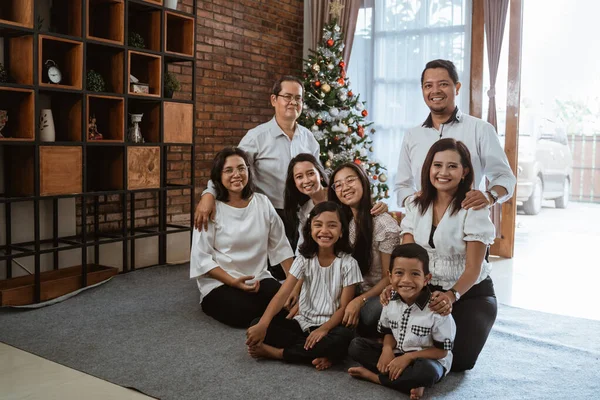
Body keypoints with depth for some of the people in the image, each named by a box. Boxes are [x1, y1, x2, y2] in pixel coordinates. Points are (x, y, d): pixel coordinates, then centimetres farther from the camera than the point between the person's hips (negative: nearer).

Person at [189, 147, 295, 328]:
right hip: (220, 283, -3)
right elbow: (202, 257, -11)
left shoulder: (263, 203, 4)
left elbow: (280, 246, 9)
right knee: (245, 313, -31)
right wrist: (233, 281, -21)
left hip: (259, 279, 4)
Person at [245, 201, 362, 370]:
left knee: (344, 338, -38)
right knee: (256, 324, -19)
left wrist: (323, 329, -27)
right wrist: (262, 324, -27)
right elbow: (282, 294, -11)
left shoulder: (348, 263, -8)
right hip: (303, 323, 3)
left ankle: (274, 352, -25)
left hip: (331, 325, -2)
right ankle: (318, 354, -24)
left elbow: (344, 307, -8)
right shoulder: (304, 259, -1)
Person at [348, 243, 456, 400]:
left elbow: (443, 350, -15)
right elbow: (389, 333, 8)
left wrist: (408, 357, -23)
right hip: (396, 355, 6)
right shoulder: (390, 302, -6)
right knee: (356, 346, -9)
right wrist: (387, 349, -16)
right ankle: (409, 381, -20)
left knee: (426, 372, -40)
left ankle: (372, 375, -18)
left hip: (427, 359, -5)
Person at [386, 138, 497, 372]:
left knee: (459, 360, -15)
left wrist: (451, 296, -36)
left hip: (470, 293, -3)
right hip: (427, 291, 3)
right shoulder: (416, 204, 0)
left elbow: (473, 267, -17)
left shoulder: (473, 209, -15)